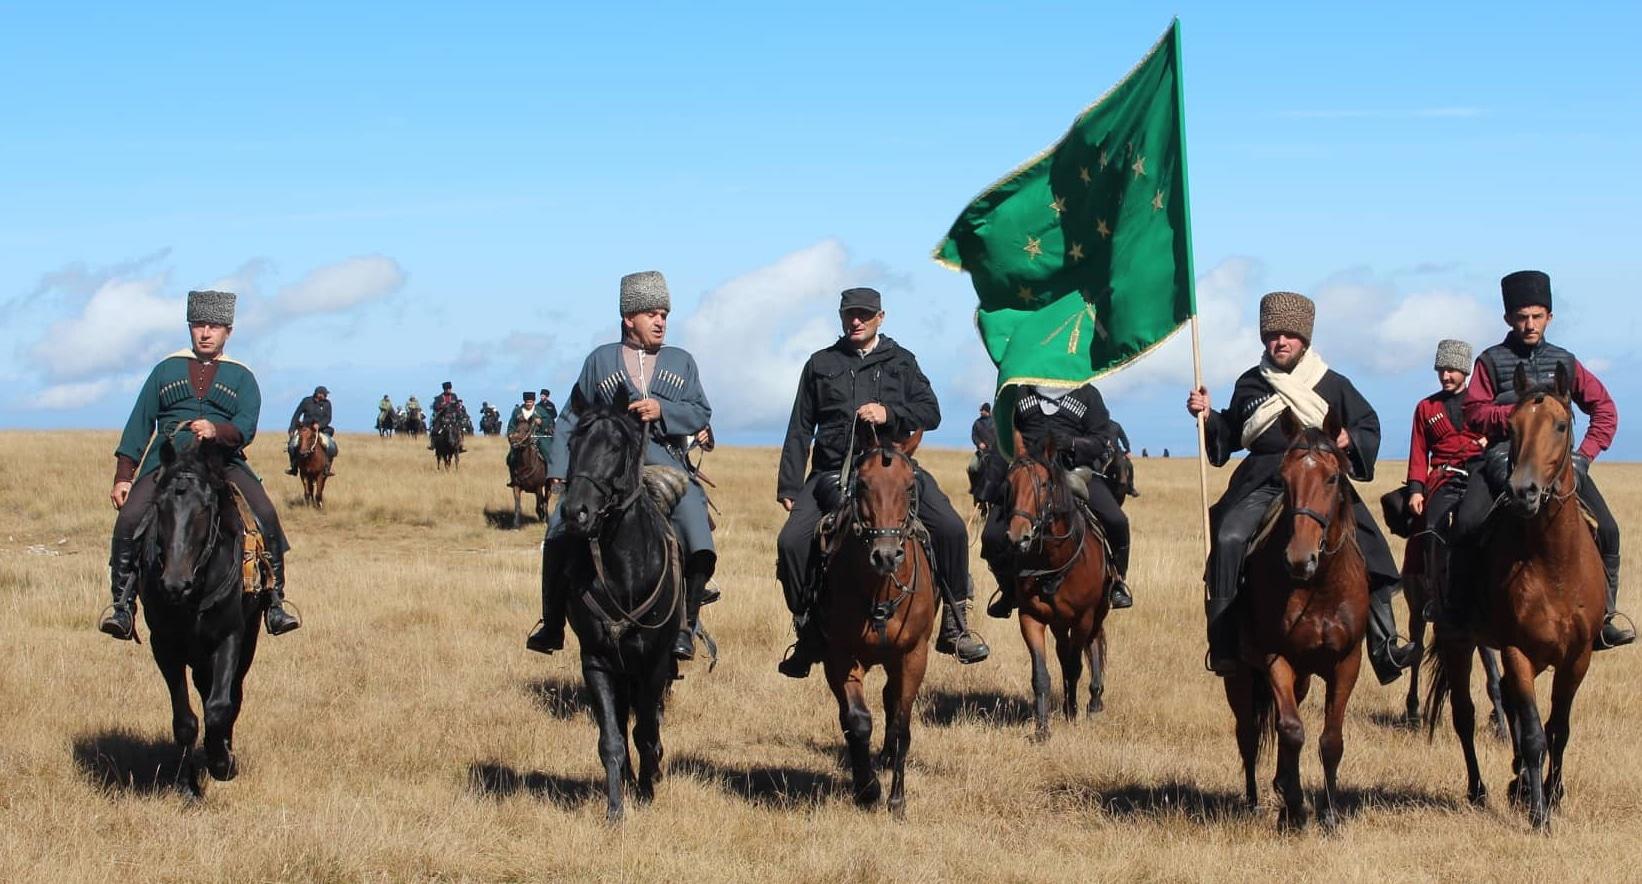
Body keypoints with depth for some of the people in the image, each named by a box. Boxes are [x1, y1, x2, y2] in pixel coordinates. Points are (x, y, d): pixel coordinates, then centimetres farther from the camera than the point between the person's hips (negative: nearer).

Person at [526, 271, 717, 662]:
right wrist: (559, 467, 0)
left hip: (666, 465, 0)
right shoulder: (600, 360, 15)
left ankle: (686, 625, -14)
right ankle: (553, 625, -6)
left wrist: (662, 410, -9)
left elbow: (701, 413, 10)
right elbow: (573, 419, 12)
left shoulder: (681, 362, 19)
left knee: (697, 531, -23)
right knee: (561, 528, -17)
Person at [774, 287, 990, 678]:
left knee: (951, 529, -20)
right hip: (832, 473, 1)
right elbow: (800, 430, 13)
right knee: (791, 541, -19)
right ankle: (808, 629, -1)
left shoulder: (901, 362, 15)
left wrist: (889, 413, -12)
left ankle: (954, 624, -7)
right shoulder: (821, 364, 15)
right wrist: (788, 487, 6)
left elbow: (931, 413, 7)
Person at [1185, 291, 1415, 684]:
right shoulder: (1250, 385, 15)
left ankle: (1385, 647, -8)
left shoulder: (1333, 385, 9)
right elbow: (1231, 434, 25)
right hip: (1261, 487, 0)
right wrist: (1208, 415, 7)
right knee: (1228, 540, -26)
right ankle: (1223, 643, -23)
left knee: (1368, 550, -15)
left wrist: (1351, 440, -10)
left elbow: (1369, 428, 11)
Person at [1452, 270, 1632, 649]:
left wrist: (1588, 452, 2)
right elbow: (1475, 415, -1)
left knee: (1605, 530, -14)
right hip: (1504, 455, -2)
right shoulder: (1491, 361, 7)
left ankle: (1602, 618, -2)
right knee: (1468, 524, -26)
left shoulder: (1564, 362, 14)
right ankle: (1459, 607, -11)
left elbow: (1604, 408, 16)